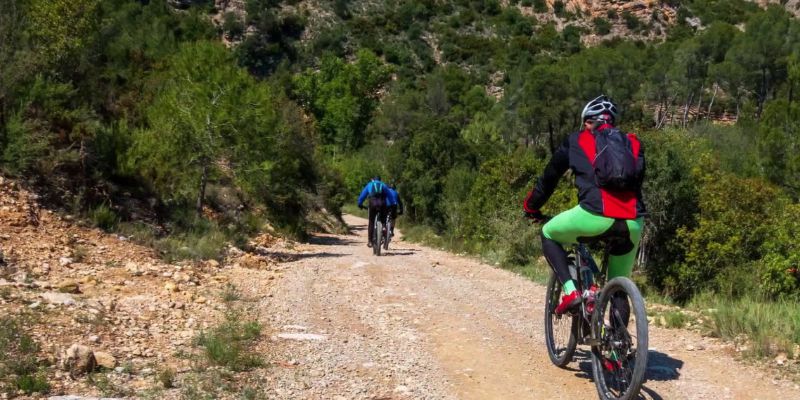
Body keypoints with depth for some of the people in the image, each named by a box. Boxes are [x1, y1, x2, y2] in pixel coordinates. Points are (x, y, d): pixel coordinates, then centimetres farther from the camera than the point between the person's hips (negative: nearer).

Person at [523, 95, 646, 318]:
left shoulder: (576, 141, 18)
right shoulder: (633, 143, 26)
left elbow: (549, 176, 26)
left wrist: (531, 207, 40)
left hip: (596, 214, -4)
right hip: (633, 222, 4)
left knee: (549, 235, 24)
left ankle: (570, 291, 7)